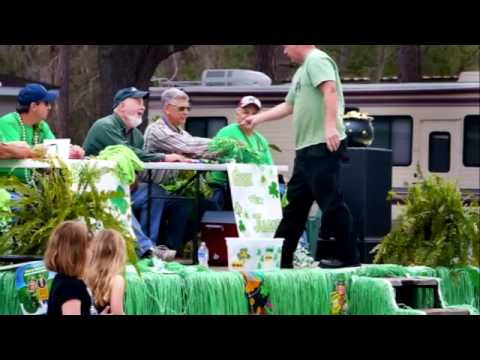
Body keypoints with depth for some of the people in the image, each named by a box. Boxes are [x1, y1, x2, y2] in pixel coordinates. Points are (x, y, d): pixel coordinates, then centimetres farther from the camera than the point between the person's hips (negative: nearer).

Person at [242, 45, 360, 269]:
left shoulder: (317, 60, -6)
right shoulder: (301, 71, 26)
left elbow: (330, 91, -21)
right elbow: (288, 107, 35)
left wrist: (330, 125, -31)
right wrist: (258, 119, 37)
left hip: (323, 146, -11)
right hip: (307, 149, 11)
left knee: (331, 201, -11)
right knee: (295, 203, 12)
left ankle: (348, 257, -9)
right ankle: (281, 258, 17)